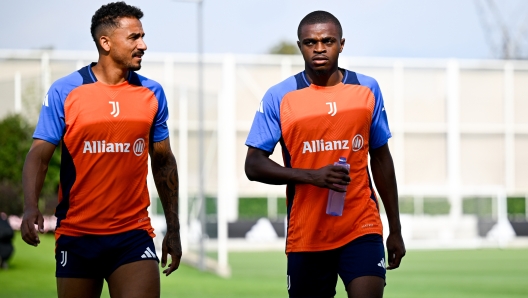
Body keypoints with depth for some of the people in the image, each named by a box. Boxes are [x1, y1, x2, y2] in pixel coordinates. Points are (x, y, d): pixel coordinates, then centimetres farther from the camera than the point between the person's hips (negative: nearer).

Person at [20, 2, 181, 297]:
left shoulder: (152, 93, 5)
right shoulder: (64, 92, -3)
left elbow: (163, 162, 13)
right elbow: (39, 156, -4)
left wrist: (173, 229, 12)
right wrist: (31, 206, -22)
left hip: (134, 235, 1)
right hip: (76, 236, -1)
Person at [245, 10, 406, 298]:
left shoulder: (367, 89, 4)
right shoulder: (279, 97, -3)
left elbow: (381, 160, 12)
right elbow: (254, 165, -5)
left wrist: (395, 228, 11)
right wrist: (312, 176, -20)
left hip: (362, 228, 0)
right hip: (305, 234, 0)